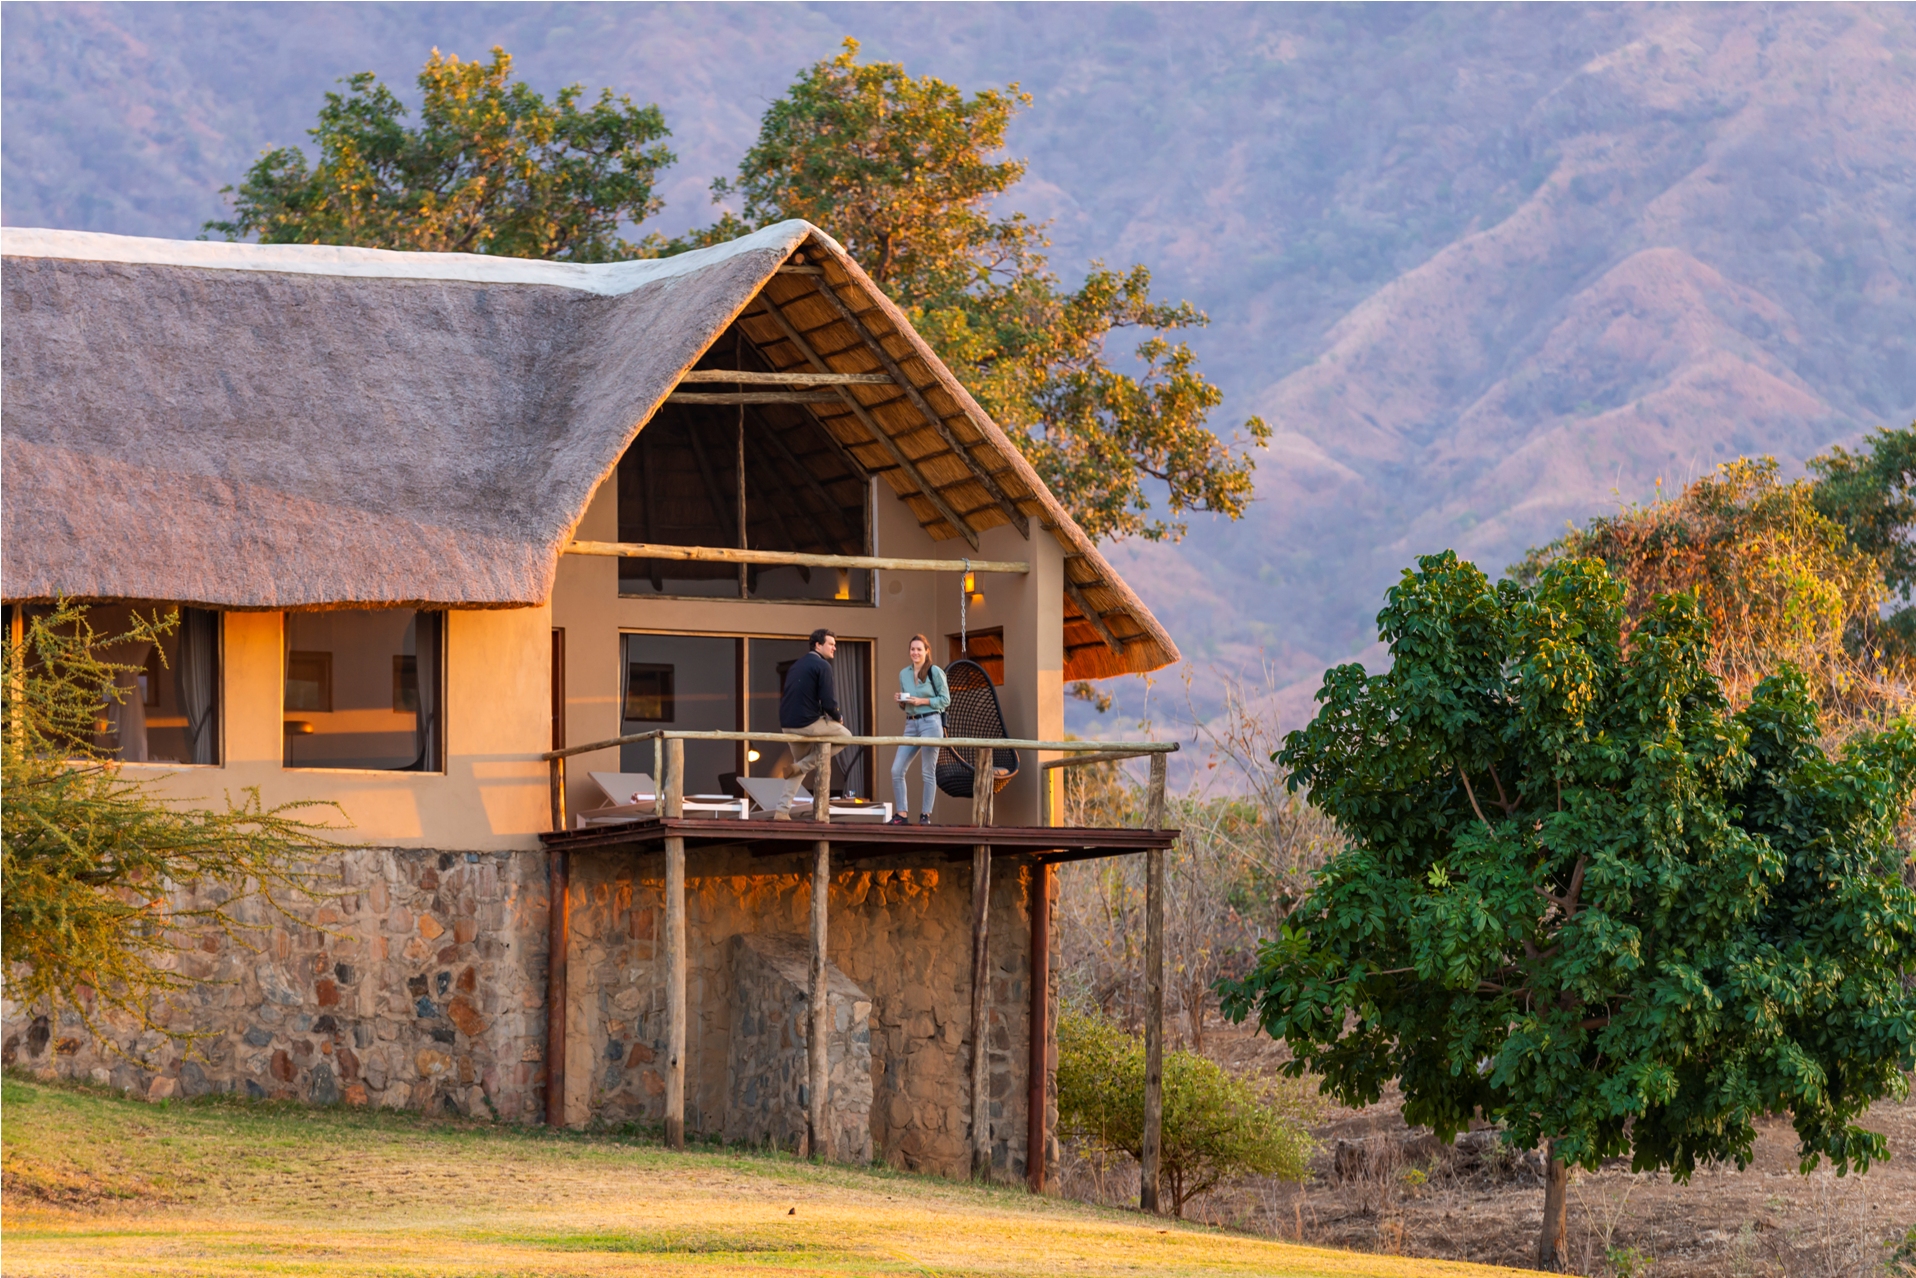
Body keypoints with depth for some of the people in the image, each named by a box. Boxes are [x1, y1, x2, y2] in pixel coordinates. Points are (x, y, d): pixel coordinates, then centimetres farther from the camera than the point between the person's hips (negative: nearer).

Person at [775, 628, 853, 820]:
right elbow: (828, 702, -16)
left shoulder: (797, 665, 17)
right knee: (845, 735, 14)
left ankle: (782, 809, 16)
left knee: (801, 764, 26)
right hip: (808, 723, -8)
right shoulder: (822, 665, -9)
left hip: (787, 725, 8)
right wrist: (838, 717, 5)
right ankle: (802, 766, 4)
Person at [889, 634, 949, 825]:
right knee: (897, 770, -3)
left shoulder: (935, 672, -3)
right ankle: (901, 814, 2)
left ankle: (925, 814, 5)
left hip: (931, 722, -6)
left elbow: (945, 700, -3)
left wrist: (922, 701, -13)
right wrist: (901, 701, -2)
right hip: (911, 724, 6)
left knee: (928, 772, -2)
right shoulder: (904, 674, 13)